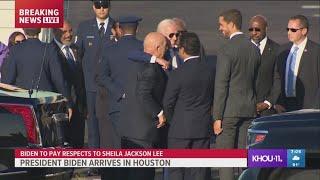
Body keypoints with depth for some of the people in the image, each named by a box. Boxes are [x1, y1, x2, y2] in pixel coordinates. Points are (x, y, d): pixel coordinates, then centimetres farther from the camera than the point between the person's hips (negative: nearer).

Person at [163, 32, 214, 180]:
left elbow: (168, 103, -8)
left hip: (180, 129, -4)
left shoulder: (178, 74, -15)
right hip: (203, 129, 4)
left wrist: (172, 120, 10)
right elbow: (213, 98, 8)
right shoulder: (210, 71, -1)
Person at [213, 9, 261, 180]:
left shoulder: (226, 51, -13)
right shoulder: (254, 49, 9)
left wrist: (217, 117, -12)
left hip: (230, 109, -7)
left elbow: (221, 85, -14)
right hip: (249, 108, 7)